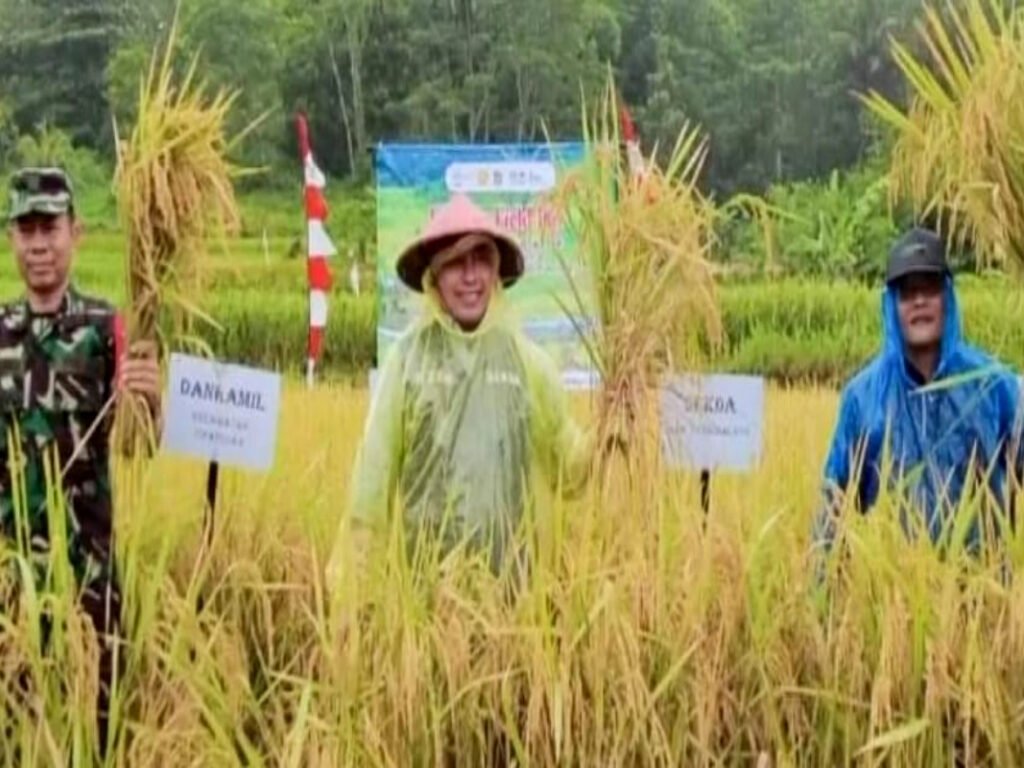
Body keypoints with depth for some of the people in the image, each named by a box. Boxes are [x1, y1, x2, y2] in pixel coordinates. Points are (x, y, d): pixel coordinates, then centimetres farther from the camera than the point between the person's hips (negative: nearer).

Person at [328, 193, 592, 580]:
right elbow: (375, 463, -1)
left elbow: (565, 465, 8)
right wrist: (353, 563, -2)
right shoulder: (408, 356, -2)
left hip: (506, 566, 2)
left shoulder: (527, 360, 3)